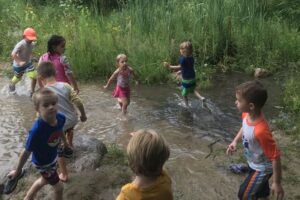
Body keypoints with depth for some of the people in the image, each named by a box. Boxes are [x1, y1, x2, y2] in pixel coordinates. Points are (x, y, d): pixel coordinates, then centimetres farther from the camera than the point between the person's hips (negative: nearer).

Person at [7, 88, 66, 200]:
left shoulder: (61, 118, -24)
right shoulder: (37, 130, -40)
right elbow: (27, 152, -26)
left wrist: (65, 143, 21)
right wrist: (17, 171, -12)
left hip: (53, 157, 6)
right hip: (42, 163, -6)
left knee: (45, 180, 31)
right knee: (59, 188, 11)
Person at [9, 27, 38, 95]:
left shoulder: (31, 44, -8)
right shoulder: (21, 44, -30)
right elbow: (13, 54, -34)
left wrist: (30, 58, 3)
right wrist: (19, 62, -38)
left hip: (28, 63, 5)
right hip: (18, 65, -5)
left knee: (34, 76, -8)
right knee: (18, 78, 17)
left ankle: (32, 92, 9)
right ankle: (11, 85, 53)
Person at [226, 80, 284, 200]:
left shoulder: (261, 131, -42)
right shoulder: (246, 115, -18)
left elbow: (275, 157, -32)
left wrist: (277, 183, -24)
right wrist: (235, 141, -2)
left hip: (262, 168, -7)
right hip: (253, 164, 7)